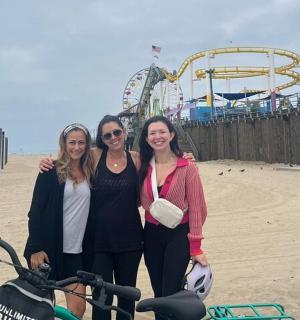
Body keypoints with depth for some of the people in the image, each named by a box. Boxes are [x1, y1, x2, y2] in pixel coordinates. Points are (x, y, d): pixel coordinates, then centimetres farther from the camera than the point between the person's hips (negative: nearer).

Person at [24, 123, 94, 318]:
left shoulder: (89, 173, 7)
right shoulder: (51, 172, -5)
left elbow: (90, 210, 11)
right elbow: (36, 210, -7)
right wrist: (36, 249, -13)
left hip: (75, 251, 3)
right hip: (48, 249, -3)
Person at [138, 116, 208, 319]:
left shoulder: (187, 168, -10)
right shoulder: (143, 167, 1)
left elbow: (195, 207, -10)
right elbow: (141, 201, 7)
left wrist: (196, 247, -10)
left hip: (178, 234, -4)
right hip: (151, 235, 4)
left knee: (171, 294, -2)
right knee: (158, 294, 14)